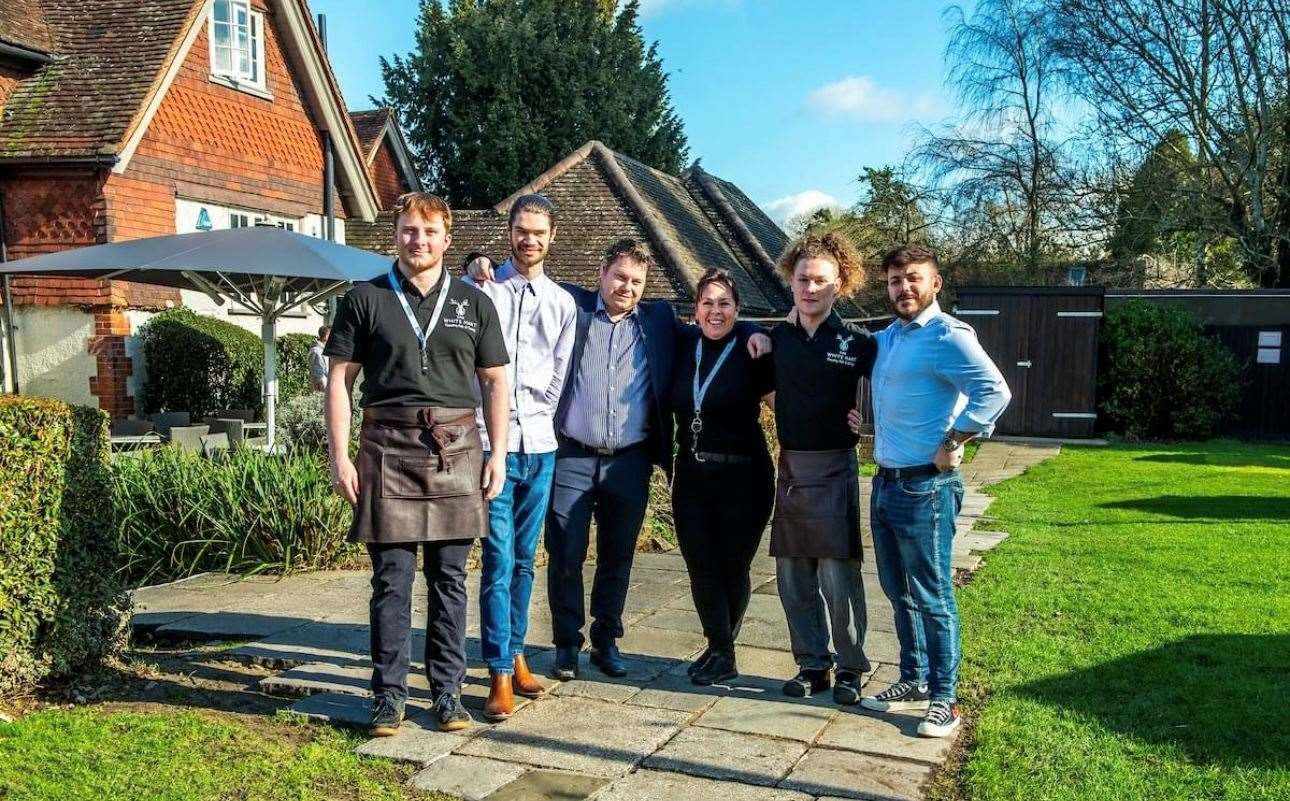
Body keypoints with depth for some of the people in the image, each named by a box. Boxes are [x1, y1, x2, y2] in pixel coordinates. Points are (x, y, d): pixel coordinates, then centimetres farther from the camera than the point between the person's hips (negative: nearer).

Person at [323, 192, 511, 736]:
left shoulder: (474, 303, 11)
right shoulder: (365, 300, 6)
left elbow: (494, 381, 12)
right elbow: (340, 378, 4)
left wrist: (497, 452, 3)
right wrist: (339, 456, -3)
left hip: (456, 448, 1)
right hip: (388, 449, -1)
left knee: (449, 577, 6)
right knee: (392, 578, 2)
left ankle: (447, 691, 16)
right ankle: (389, 696, 13)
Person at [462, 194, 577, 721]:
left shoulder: (562, 302, 12)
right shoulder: (482, 290, 0)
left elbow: (559, 378, 12)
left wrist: (533, 417, 5)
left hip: (539, 444, 4)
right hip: (493, 441, -4)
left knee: (524, 559, 12)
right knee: (499, 561, -6)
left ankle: (514, 653, 23)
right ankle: (501, 675, -1)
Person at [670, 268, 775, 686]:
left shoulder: (753, 349, -8)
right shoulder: (684, 343, 4)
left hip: (742, 478, -4)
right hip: (691, 475, 4)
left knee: (732, 567, 8)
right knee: (701, 566, 3)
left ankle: (721, 649, 27)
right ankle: (721, 652, 16)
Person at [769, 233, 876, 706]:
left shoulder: (856, 343, -5)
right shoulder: (778, 338, 7)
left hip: (833, 469, -4)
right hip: (789, 468, 5)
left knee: (838, 575, -3)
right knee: (792, 576, 9)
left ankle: (851, 668, 14)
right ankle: (813, 664, 22)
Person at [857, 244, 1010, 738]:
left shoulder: (947, 335, -12)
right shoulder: (886, 338, 13)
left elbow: (994, 392, -24)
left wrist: (951, 446, -19)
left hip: (925, 488, -8)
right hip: (886, 483, 9)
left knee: (932, 597, 0)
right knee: (899, 593, 16)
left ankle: (944, 698, 12)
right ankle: (914, 682, 30)